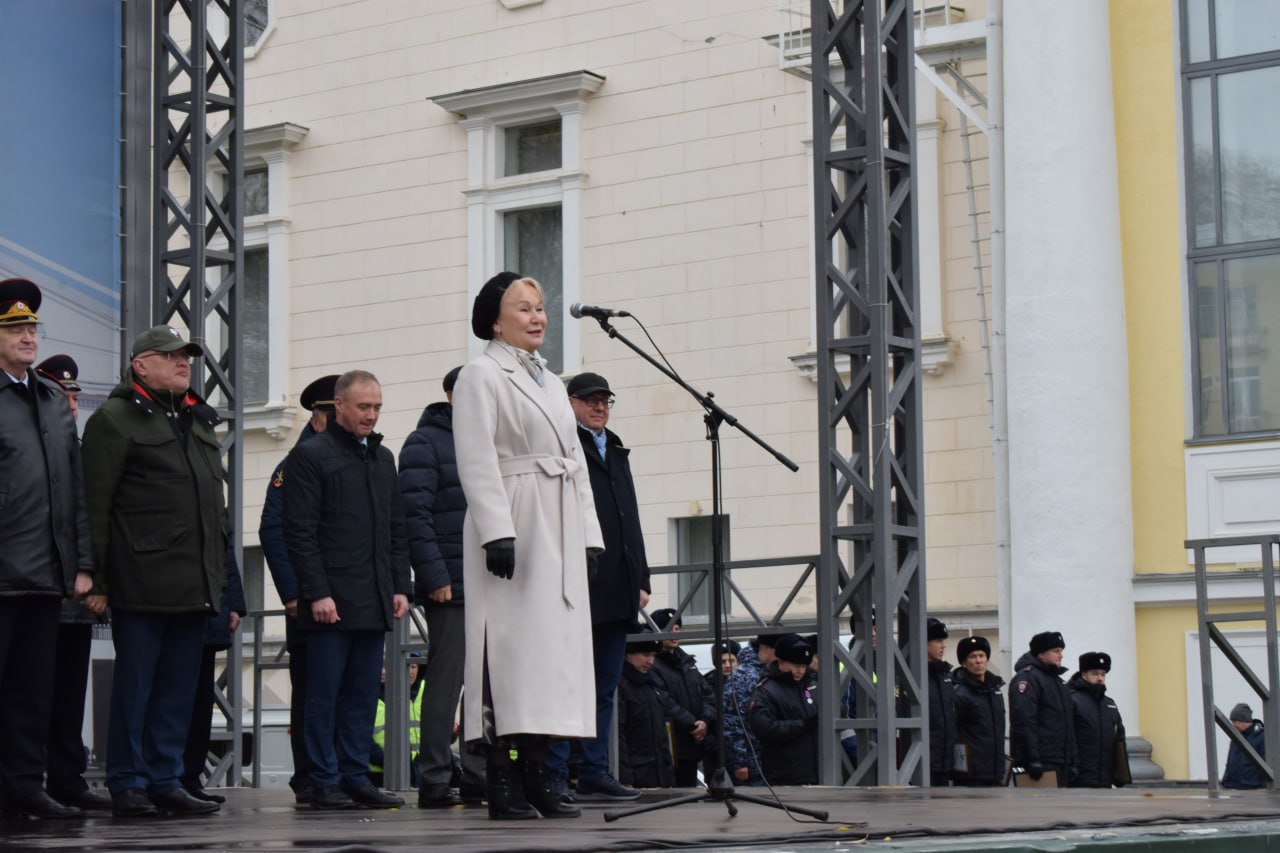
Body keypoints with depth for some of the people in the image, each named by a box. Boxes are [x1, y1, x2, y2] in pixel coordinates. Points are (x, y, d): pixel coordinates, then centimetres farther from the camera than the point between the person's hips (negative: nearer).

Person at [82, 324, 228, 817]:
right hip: (142, 584, -7)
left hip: (194, 585, 7)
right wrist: (97, 580, -13)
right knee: (134, 684, -2)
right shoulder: (115, 419, -2)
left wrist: (219, 573, 17)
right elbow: (95, 504, -7)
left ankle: (165, 781, 14)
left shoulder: (199, 421, 21)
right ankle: (127, 785, 5)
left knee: (179, 688, 8)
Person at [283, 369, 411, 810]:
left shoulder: (383, 458, 18)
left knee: (363, 694, 8)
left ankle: (356, 777, 13)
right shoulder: (310, 456, -3)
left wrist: (400, 587, 11)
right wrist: (317, 592, -14)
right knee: (325, 694, -2)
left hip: (374, 601, 6)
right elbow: (300, 533, -8)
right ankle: (325, 782, 3)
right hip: (332, 600, -6)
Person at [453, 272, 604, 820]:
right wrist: (497, 530, -21)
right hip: (512, 530, -8)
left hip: (558, 535, 8)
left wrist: (589, 536, 14)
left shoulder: (551, 384, 23)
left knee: (554, 648, 4)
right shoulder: (481, 375, -1)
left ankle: (537, 778, 7)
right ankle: (499, 785, -11)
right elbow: (476, 460, -11)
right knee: (510, 648, -11)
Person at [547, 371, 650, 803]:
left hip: (616, 592, 8)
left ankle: (594, 773, 13)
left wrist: (641, 579, 16)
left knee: (605, 686, 9)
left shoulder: (617, 451, 22)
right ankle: (554, 773, -3)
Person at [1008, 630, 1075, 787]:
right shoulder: (1027, 677, -10)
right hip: (1042, 763, -10)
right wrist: (1032, 759, -26)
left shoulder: (1055, 680, 22)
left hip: (1061, 762, 10)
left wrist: (1072, 761, 22)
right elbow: (1024, 722, -21)